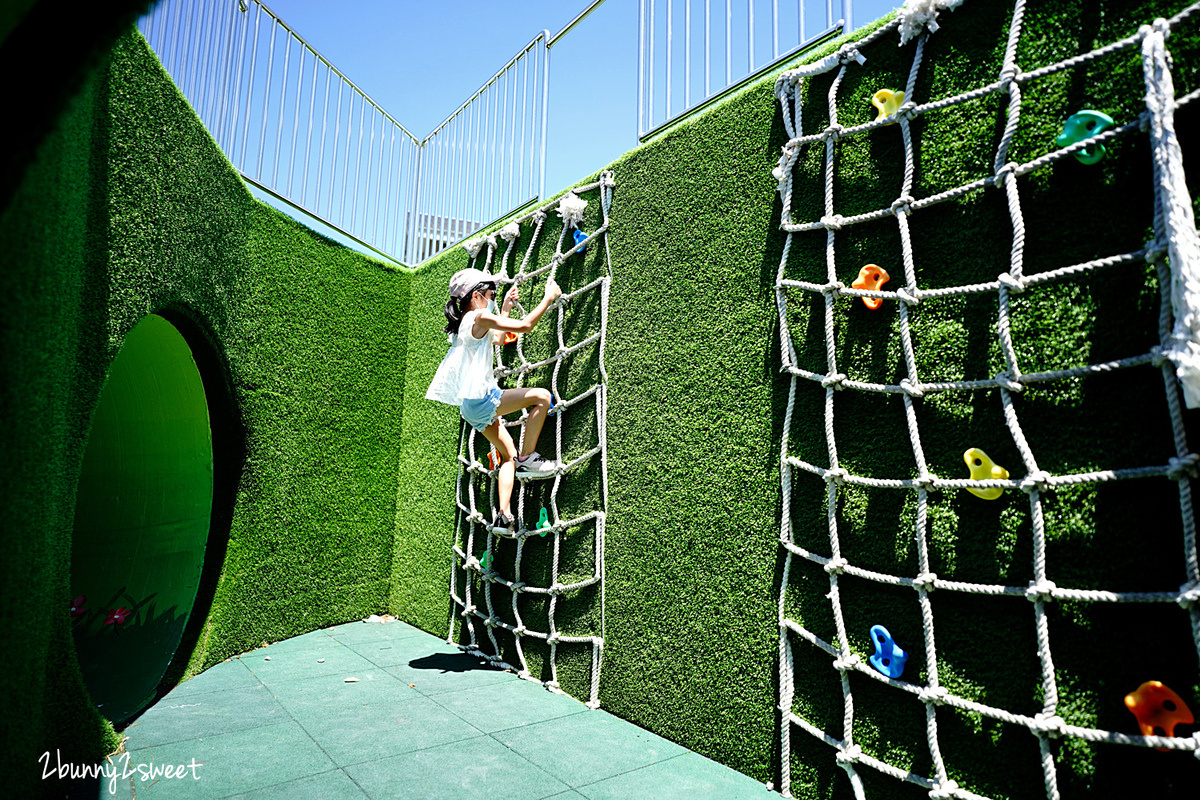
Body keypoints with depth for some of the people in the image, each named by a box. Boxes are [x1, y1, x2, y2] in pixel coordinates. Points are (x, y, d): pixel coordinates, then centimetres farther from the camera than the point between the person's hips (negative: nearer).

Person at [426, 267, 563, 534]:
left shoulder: (466, 322, 19)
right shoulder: (478, 316, -10)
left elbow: (496, 338, 37)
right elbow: (525, 325, -13)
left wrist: (505, 308, 39)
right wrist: (549, 297, -2)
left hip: (474, 406, 10)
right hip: (479, 400, -10)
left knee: (508, 455, 13)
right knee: (541, 396, -15)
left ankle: (503, 516, 10)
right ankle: (527, 459, -6)